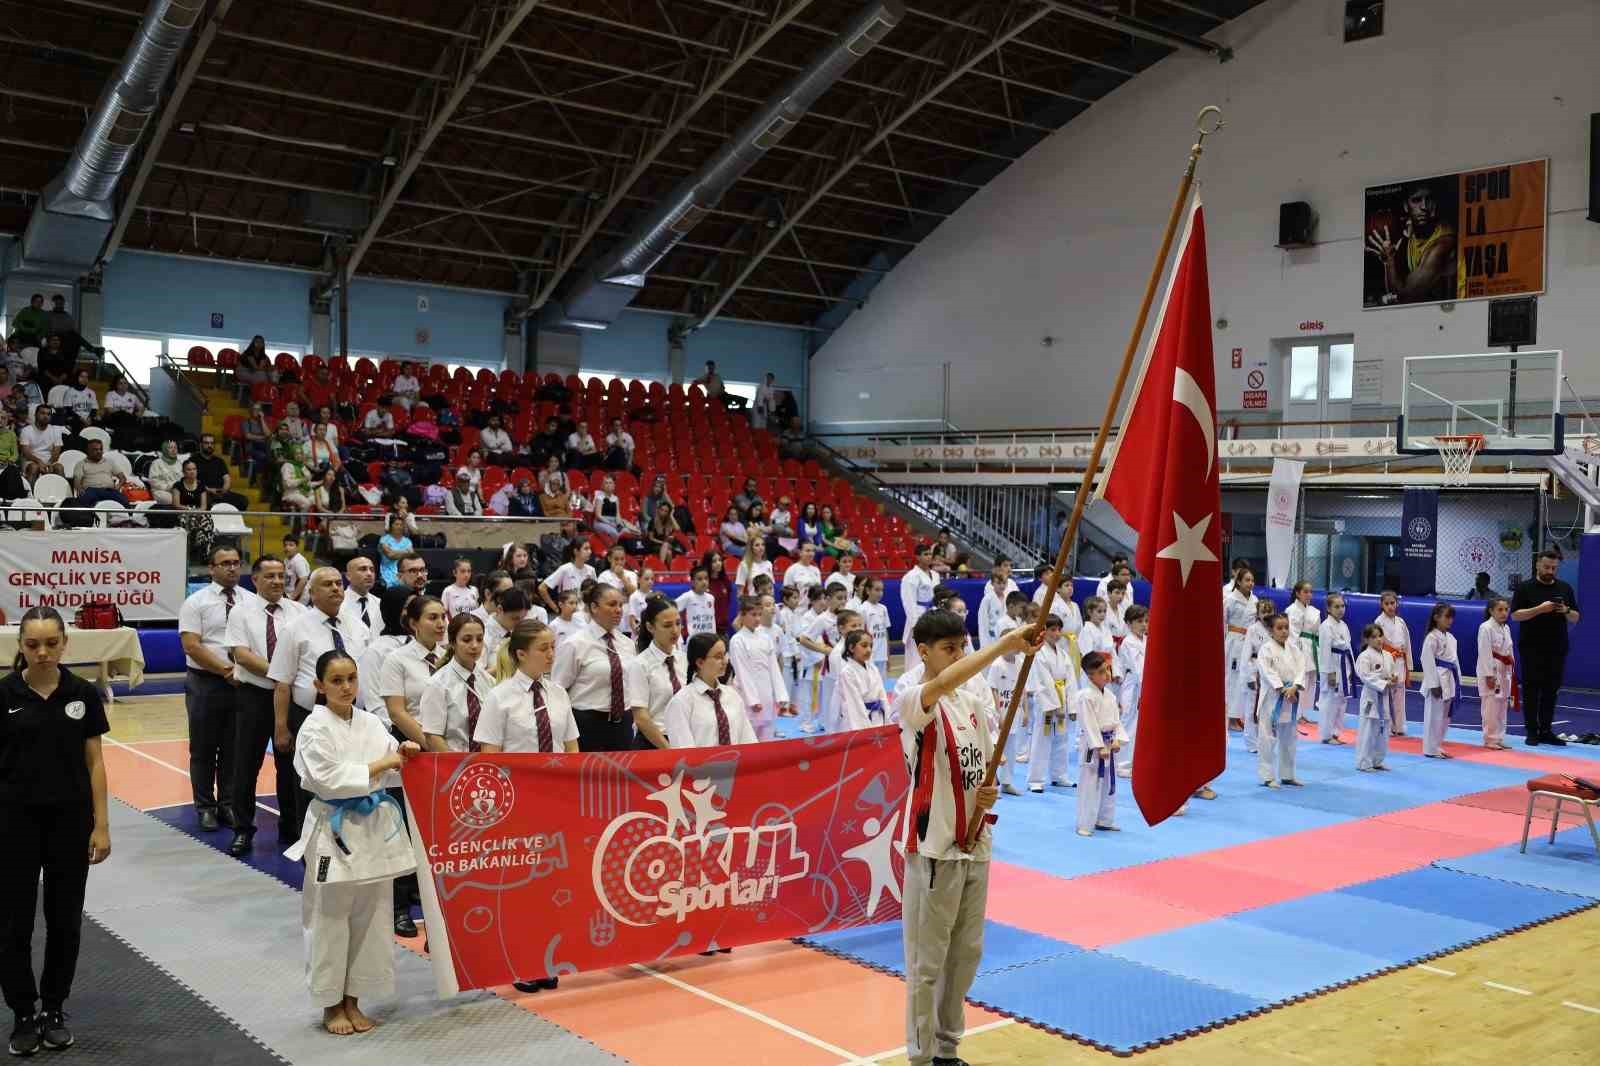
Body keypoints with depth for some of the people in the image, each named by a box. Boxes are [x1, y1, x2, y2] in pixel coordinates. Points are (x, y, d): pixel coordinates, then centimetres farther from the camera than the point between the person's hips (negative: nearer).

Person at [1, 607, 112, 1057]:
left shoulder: (83, 694, -3)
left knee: (65, 920, 9)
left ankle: (54, 1009, 26)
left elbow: (94, 763, 1)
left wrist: (101, 825, -2)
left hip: (70, 820, 1)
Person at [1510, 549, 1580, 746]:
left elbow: (1575, 618, 12)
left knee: (1551, 690, 6)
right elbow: (1515, 615, -8)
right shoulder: (1525, 588, -1)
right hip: (1532, 648, -3)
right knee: (1531, 690, -1)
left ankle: (1546, 731, 13)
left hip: (1556, 649, 3)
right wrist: (1540, 609, -20)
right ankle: (1532, 732, 4)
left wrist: (1566, 611, -10)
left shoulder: (1565, 588, 10)